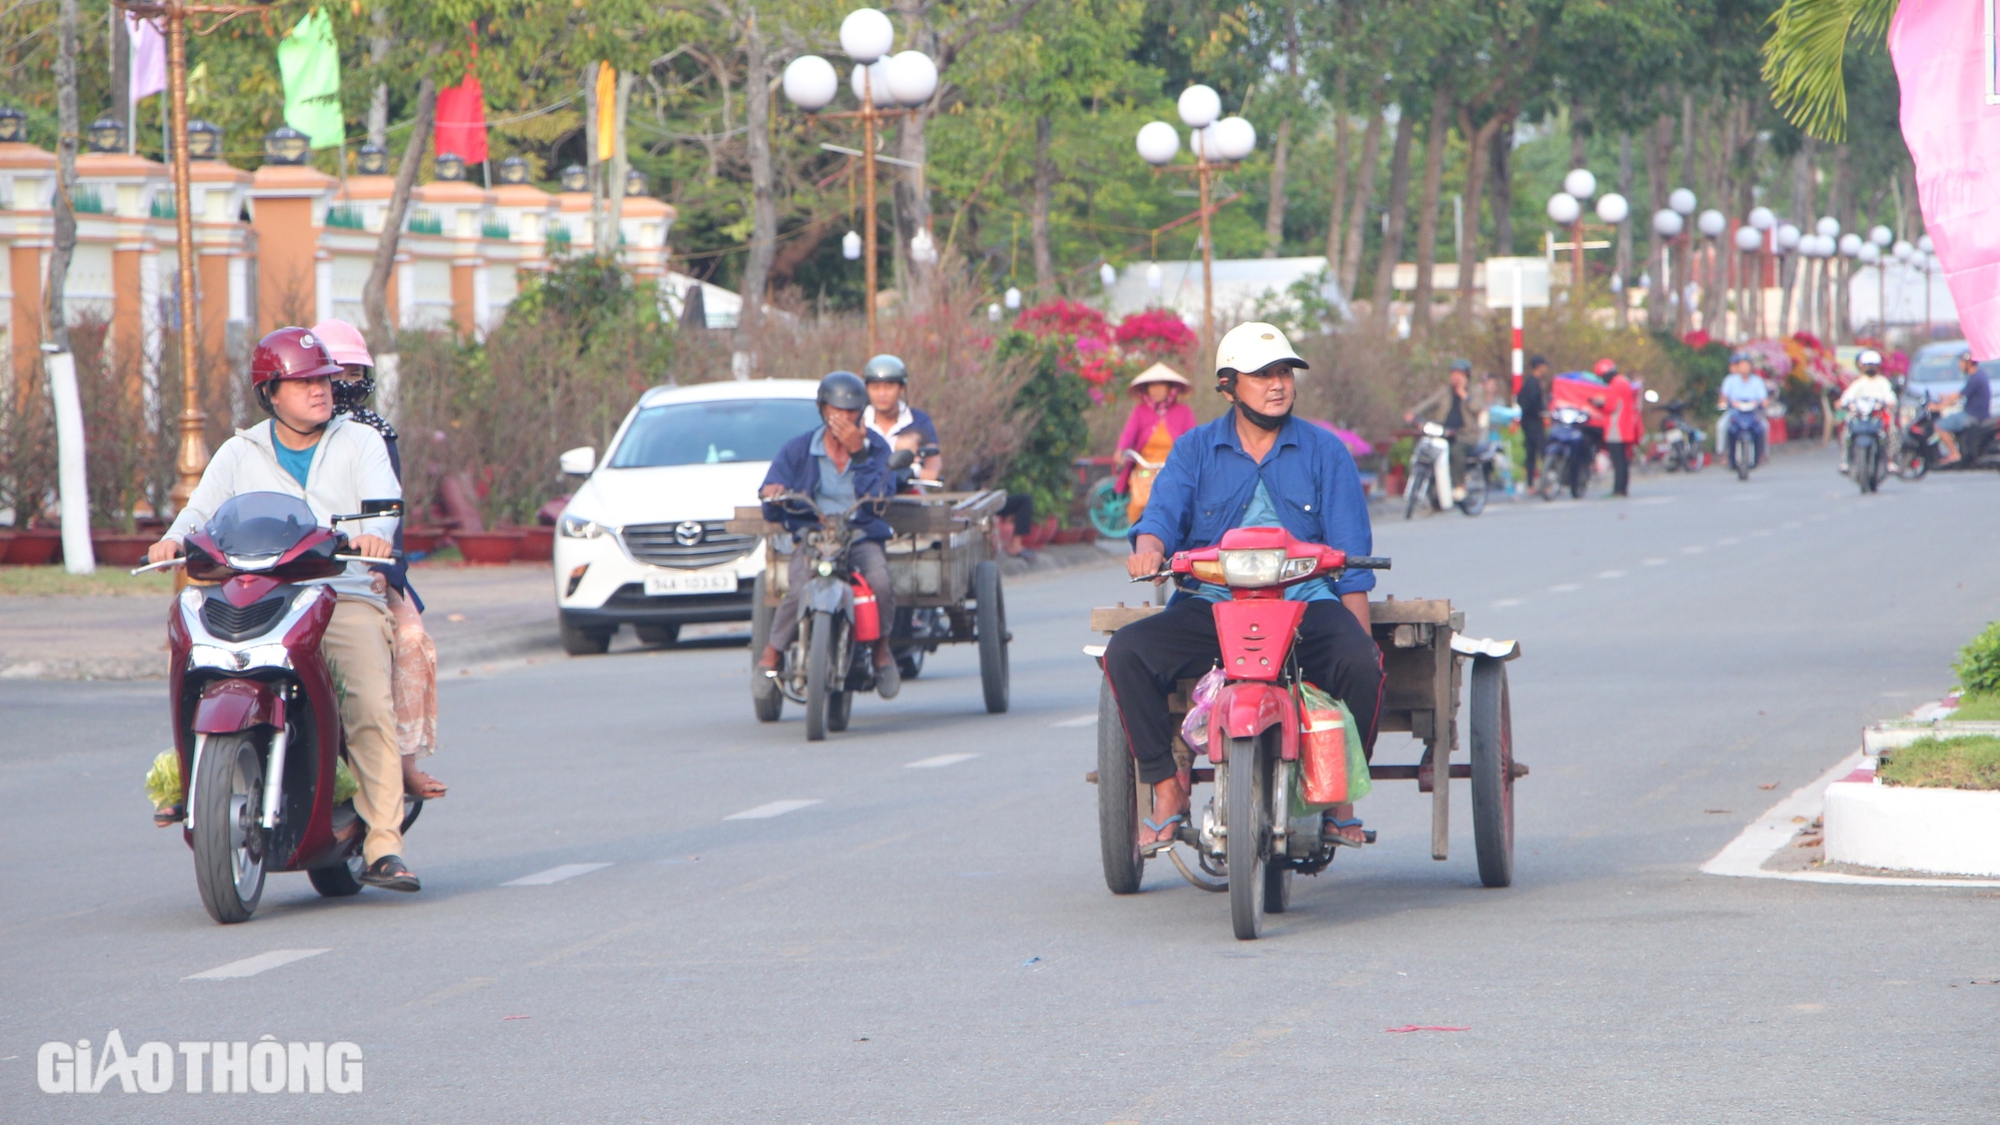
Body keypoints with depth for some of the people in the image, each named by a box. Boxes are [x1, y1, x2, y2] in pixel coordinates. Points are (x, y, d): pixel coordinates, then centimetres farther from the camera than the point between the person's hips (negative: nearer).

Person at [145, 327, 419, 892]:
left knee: (372, 708, -23)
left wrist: (374, 532, -29)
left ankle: (383, 848, -24)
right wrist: (174, 539, -16)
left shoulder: (359, 442, 13)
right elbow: (201, 510, 8)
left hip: (346, 598, -2)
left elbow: (384, 496, -5)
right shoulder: (239, 454, 18)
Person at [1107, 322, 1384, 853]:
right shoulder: (1195, 450, 12)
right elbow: (1163, 514, -1)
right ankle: (1168, 789, -10)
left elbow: (1352, 557, 5)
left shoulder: (1324, 451, 10)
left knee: (1359, 663, -31)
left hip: (1306, 603, -1)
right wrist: (1149, 548, -27)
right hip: (1209, 606, 1)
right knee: (1125, 652, -23)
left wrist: (1362, 639, -7)